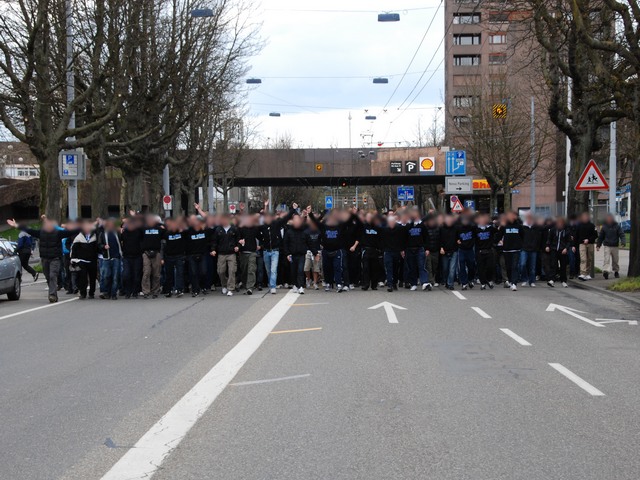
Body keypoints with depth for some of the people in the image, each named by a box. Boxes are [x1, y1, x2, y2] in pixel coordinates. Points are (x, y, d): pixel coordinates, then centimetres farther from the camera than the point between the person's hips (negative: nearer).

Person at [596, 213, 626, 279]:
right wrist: (598, 245, 11)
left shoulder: (617, 226, 2)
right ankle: (605, 271, -25)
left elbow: (622, 235, -3)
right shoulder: (604, 227, 5)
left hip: (615, 246, 1)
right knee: (607, 259, -15)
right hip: (607, 246, -1)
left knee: (615, 260, 10)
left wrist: (623, 242, -20)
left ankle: (616, 271, 26)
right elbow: (600, 237, 12)